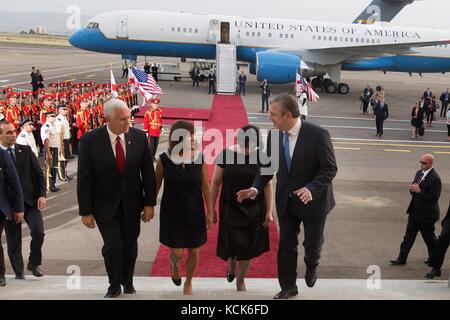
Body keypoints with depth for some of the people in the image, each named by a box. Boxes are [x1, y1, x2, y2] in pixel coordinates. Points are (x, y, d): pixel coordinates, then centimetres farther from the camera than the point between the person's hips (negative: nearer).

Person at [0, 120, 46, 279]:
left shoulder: (25, 150, 4)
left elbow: (39, 174, 5)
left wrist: (42, 195, -7)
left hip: (30, 200, 1)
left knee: (38, 233, -11)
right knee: (13, 241, 8)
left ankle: (34, 263, 14)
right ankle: (19, 273, 25)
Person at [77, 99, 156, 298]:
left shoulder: (139, 136, -8)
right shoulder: (90, 140, -14)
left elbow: (148, 172, -1)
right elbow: (84, 179, -10)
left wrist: (149, 203, -2)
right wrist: (85, 211, -9)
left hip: (132, 203, 2)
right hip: (105, 205, -2)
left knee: (130, 247, 11)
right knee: (112, 246, -4)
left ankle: (128, 282, 36)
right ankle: (114, 286, 22)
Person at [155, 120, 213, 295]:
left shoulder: (200, 158, -10)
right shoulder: (164, 159, -12)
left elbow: (205, 186, -2)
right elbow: (156, 185, 0)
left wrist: (210, 212, 0)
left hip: (194, 213, 1)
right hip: (171, 213, -1)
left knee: (194, 251, 10)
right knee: (177, 253, 1)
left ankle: (188, 283, 37)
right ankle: (174, 264, 40)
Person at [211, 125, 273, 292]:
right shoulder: (226, 155, -12)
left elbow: (267, 185, -3)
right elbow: (215, 182, -4)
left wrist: (269, 211, -2)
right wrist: (211, 208, -1)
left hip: (253, 209, 1)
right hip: (230, 208, -1)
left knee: (247, 246, 7)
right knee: (232, 243, 2)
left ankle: (240, 280, 29)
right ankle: (232, 264, 38)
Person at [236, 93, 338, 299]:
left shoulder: (318, 135, -21)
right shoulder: (274, 136, -7)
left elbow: (330, 168, -18)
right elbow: (268, 166, 1)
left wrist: (311, 189, -31)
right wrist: (256, 188, -13)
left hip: (312, 200, -3)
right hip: (286, 201, 3)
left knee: (312, 243, 14)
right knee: (286, 245, 11)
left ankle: (311, 266, 48)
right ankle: (288, 287, 29)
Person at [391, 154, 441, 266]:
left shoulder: (435, 179, -20)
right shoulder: (419, 173, 6)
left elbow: (434, 197, -24)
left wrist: (419, 191, -27)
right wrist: (413, 189, -8)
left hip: (426, 214, -7)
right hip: (414, 211, 7)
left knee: (429, 237, 11)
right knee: (409, 236, 10)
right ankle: (402, 258, 15)